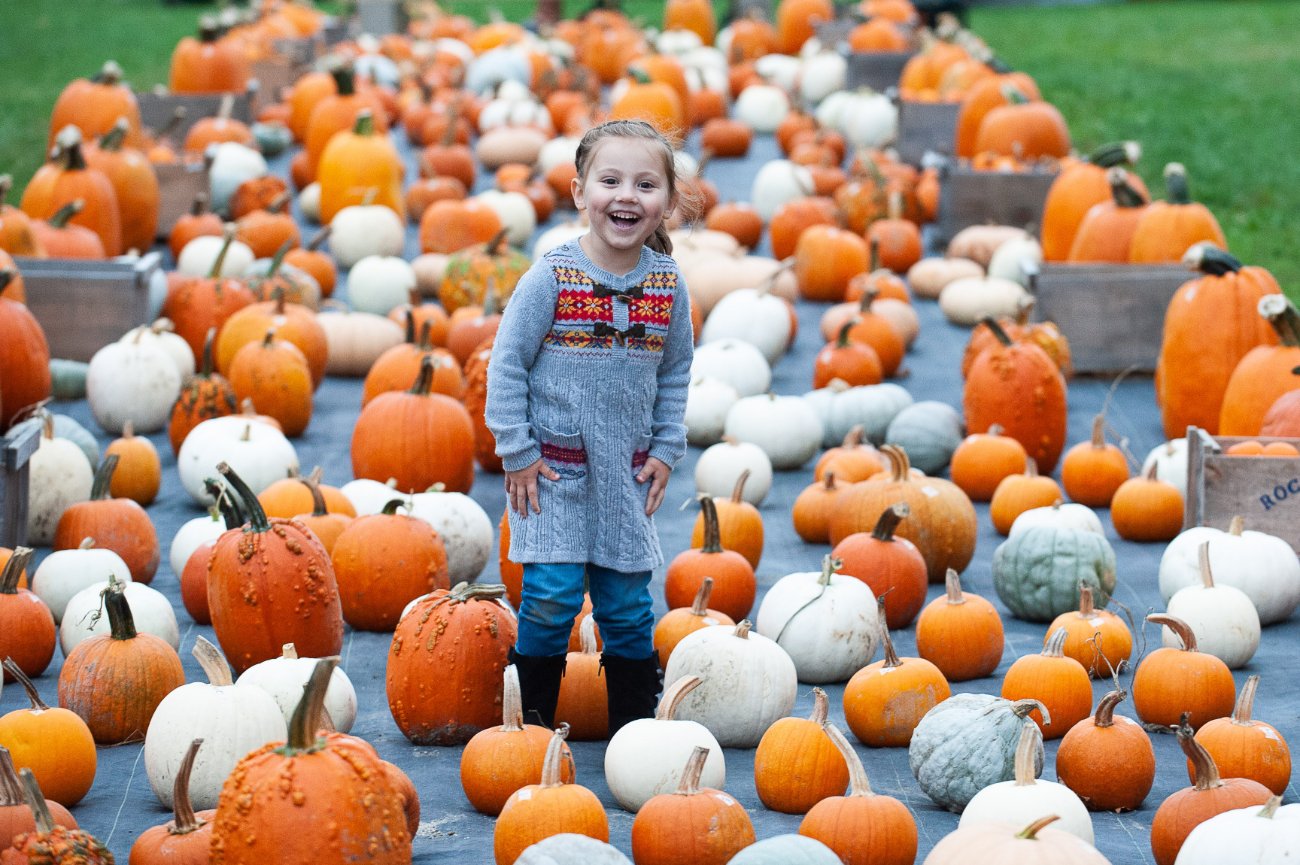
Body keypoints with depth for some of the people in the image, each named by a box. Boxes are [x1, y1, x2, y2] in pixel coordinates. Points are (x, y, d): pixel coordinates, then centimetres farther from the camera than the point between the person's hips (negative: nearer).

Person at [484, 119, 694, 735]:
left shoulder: (668, 284, -2)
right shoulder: (551, 277, -13)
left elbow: (675, 374, 11)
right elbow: (506, 364, -8)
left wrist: (665, 451, 5)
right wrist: (517, 452, -9)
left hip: (626, 474, 3)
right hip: (552, 469, -3)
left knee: (628, 604, 7)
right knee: (552, 597, -8)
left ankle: (636, 724, 20)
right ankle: (534, 723, 7)